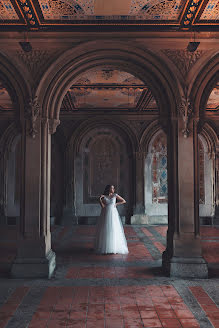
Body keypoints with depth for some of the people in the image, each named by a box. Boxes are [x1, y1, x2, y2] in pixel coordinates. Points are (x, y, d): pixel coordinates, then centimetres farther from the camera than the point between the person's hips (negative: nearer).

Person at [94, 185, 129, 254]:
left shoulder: (115, 195, 4)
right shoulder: (104, 197, 5)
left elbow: (124, 201, 8)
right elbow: (103, 206, -4)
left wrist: (116, 204, 2)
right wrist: (100, 199, -11)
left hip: (113, 214, -1)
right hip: (106, 215, 1)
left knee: (114, 230, -4)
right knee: (105, 231, 1)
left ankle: (114, 248, 3)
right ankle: (105, 247, 11)